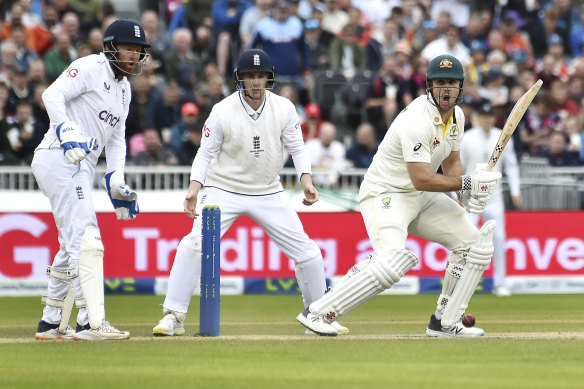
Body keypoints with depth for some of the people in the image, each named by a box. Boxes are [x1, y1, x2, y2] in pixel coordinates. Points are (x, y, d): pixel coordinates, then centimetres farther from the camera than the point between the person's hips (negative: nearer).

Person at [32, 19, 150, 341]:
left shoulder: (123, 88, 19)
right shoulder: (90, 68, -8)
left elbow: (116, 137, 22)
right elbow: (53, 94, -20)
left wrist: (116, 181, 11)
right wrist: (68, 134, -32)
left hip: (81, 166, 10)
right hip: (59, 158, -10)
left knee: (72, 245, 17)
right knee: (85, 238, -19)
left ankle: (51, 322, 27)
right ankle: (91, 323, -26)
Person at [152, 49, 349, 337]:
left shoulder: (284, 109, -7)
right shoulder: (222, 112, -14)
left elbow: (297, 148, 1)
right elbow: (206, 153, -7)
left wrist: (306, 180, -16)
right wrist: (194, 189, -20)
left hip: (269, 194, 3)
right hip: (223, 191, -3)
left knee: (306, 252, -1)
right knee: (193, 245, -22)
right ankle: (173, 316, -13)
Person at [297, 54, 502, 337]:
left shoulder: (456, 115, 4)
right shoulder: (418, 120, -26)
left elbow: (451, 163, 15)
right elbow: (422, 179, -27)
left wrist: (467, 194, -4)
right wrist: (466, 183, -21)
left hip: (420, 198, 10)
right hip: (385, 194, -10)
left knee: (474, 243, 5)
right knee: (394, 260, -31)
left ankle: (444, 323, 12)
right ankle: (317, 312, -25)